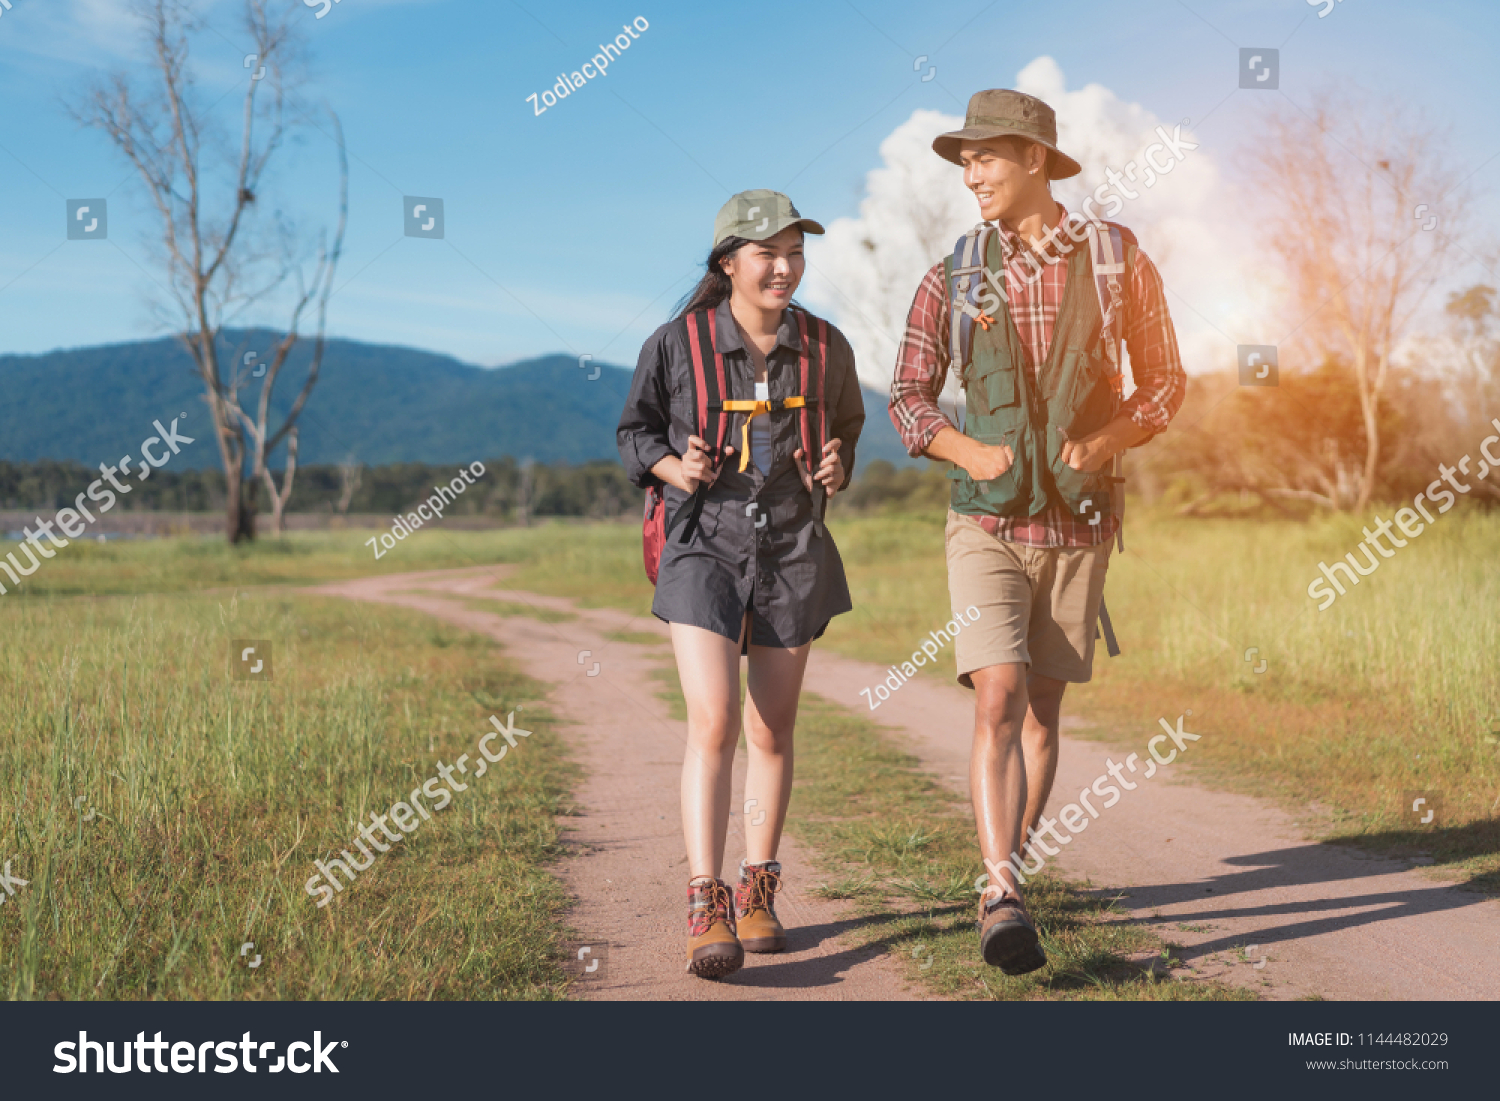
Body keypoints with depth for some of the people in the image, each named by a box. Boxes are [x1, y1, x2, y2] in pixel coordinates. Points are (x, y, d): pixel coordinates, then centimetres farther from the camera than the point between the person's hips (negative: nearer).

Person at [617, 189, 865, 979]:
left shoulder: (825, 348, 1)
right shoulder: (677, 344, -6)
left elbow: (845, 427, 18)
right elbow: (635, 430, 8)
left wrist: (836, 470, -3)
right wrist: (673, 467, -12)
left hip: (794, 554, 3)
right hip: (704, 547, -3)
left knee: (773, 731, 10)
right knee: (713, 724, -16)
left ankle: (758, 891, 26)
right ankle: (704, 907, -11)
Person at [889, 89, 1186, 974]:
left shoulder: (1117, 258, 1)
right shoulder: (955, 275, 2)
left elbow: (1165, 380, 6)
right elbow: (908, 396, 7)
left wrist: (1103, 443, -12)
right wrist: (972, 453, -12)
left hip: (1079, 520, 1)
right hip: (988, 523, -1)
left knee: (1043, 710, 9)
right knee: (998, 700, -15)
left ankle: (1011, 876, 26)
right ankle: (1003, 901, -17)